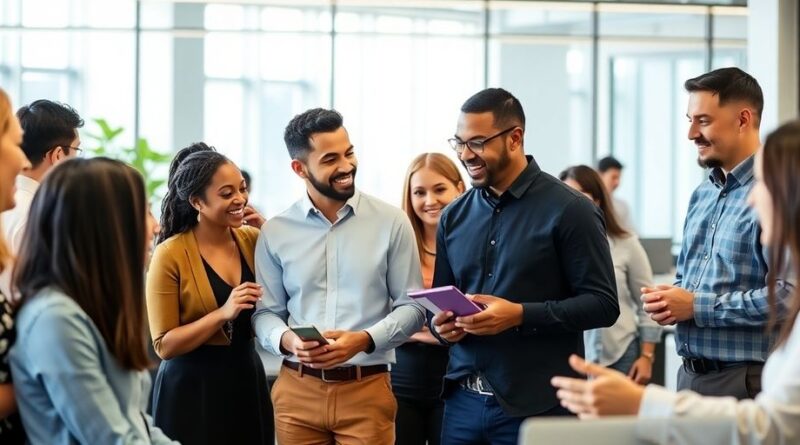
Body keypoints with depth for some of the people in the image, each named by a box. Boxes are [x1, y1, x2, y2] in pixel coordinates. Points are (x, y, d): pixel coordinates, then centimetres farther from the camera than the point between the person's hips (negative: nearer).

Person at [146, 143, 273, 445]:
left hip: (247, 383, 5)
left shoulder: (253, 240, 2)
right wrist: (223, 313, -23)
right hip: (192, 392, -5)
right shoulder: (171, 255, -12)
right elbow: (164, 345, -12)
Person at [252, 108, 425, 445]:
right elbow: (266, 313, 8)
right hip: (297, 390, 2)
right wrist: (287, 340, -14)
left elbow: (412, 306, 0)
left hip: (367, 390, -1)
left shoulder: (391, 222, -1)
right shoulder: (275, 233, 4)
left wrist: (364, 340, -16)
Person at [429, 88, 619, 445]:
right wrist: (442, 324, -3)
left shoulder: (569, 211, -5)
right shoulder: (454, 216, 11)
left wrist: (520, 315, -19)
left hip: (536, 405, -5)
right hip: (463, 401, 5)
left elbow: (603, 304, -9)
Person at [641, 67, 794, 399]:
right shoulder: (702, 195, 14)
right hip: (691, 374, 8)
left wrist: (697, 306, -18)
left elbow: (788, 295, -23)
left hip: (745, 380, -8)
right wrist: (666, 300, 2)